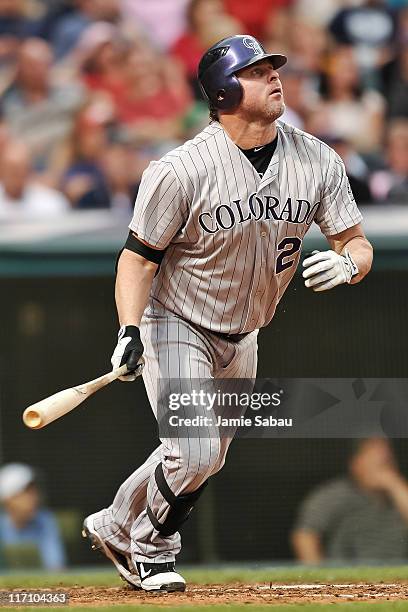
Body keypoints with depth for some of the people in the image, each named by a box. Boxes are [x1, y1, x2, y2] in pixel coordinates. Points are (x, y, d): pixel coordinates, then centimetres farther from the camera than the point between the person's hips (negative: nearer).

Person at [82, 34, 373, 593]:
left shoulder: (318, 162, -10)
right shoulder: (183, 170, -25)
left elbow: (358, 245, -6)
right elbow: (139, 255, -17)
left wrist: (345, 263, -30)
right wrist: (130, 331, -31)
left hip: (242, 336, 6)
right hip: (177, 324, -6)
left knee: (206, 459, 16)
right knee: (194, 453, -16)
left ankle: (114, 527, 40)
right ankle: (151, 549, 13)